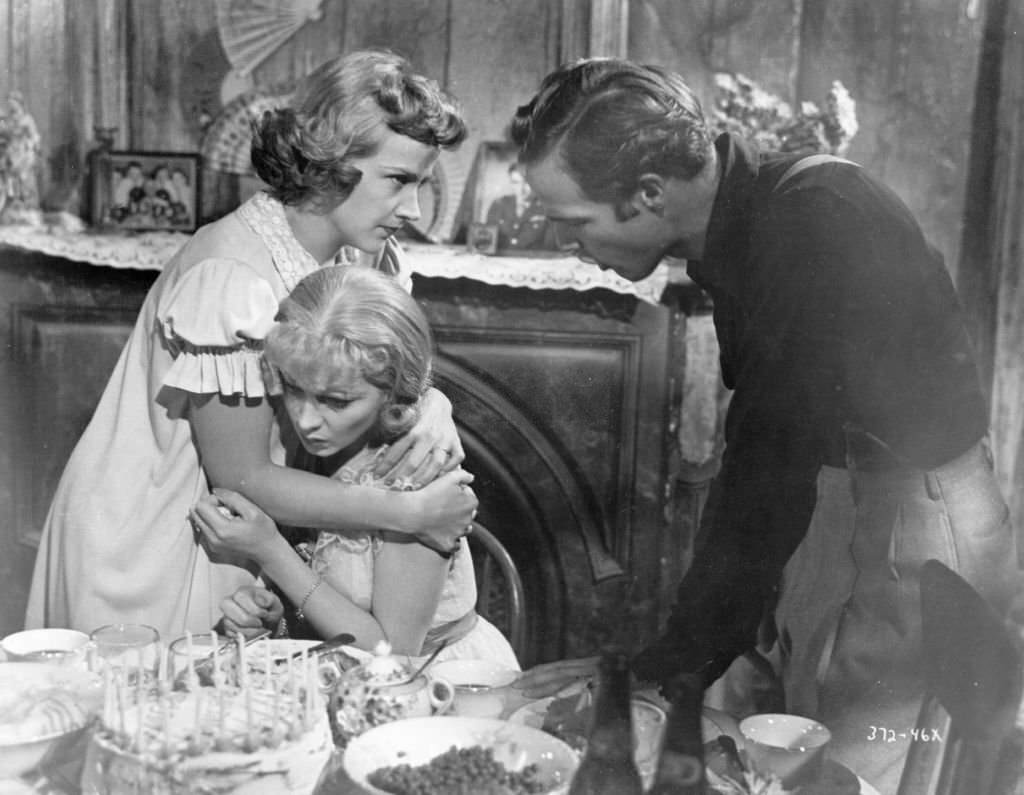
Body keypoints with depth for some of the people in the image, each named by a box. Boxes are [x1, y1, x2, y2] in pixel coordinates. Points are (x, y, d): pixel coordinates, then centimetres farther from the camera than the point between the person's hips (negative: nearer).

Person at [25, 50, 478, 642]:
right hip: (141, 562, -6)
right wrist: (411, 513, -25)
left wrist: (433, 411, -23)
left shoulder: (368, 257, -5)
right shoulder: (229, 280, -28)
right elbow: (241, 478, -24)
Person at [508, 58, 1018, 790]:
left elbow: (770, 471, -26)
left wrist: (663, 668, -19)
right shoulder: (746, 217, 1)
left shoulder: (810, 229, -26)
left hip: (923, 505, -8)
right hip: (841, 491, 8)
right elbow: (760, 454, 6)